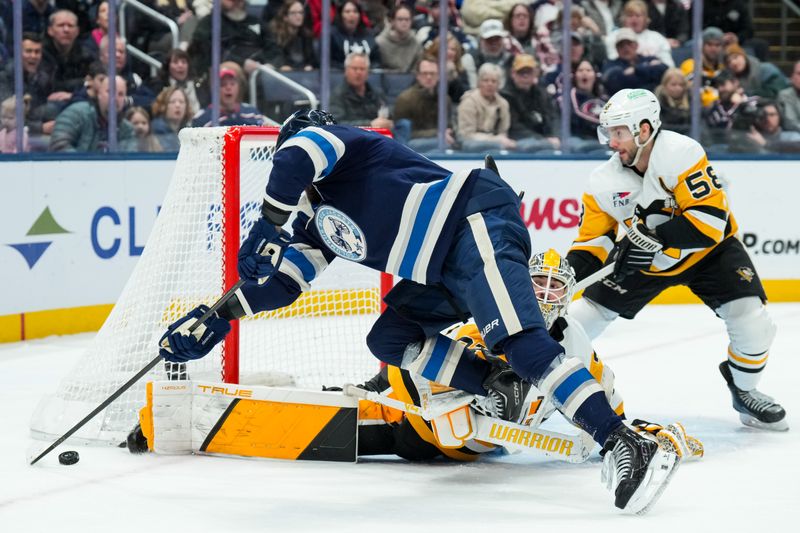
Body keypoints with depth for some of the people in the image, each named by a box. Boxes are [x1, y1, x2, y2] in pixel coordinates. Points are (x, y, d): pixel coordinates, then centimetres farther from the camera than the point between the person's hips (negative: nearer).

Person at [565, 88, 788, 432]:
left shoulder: (681, 154, -31)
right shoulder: (605, 182, -15)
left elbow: (710, 220, -36)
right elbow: (593, 236, -8)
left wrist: (656, 236, -44)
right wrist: (571, 269, -28)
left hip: (708, 249, -4)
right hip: (644, 261, 4)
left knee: (751, 321, -19)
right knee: (588, 311, -3)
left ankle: (745, 392, 10)